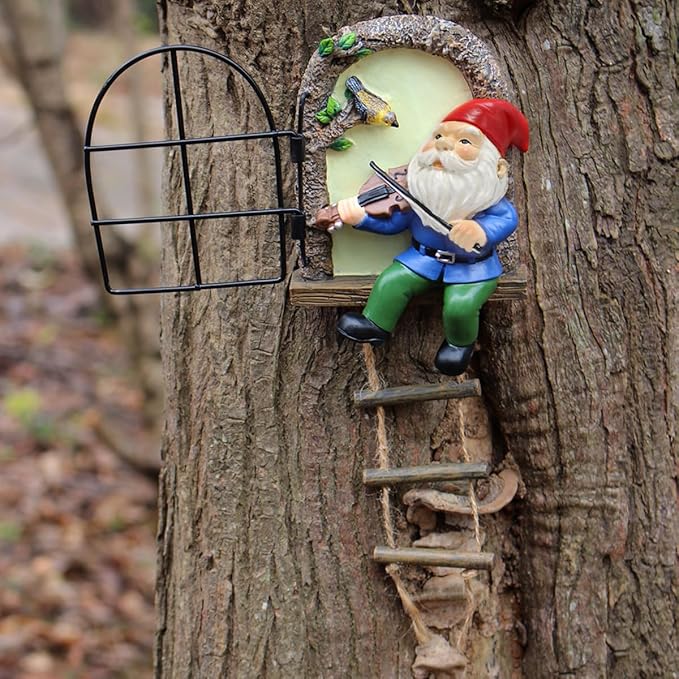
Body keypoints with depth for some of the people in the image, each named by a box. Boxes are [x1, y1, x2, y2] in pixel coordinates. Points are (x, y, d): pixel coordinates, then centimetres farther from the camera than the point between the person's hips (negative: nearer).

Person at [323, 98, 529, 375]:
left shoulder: (484, 198, -21)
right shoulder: (416, 192, -10)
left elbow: (507, 218, -30)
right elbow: (392, 222, 1)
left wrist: (482, 231, -50)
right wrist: (361, 217, -11)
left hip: (472, 265, -3)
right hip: (424, 257, 4)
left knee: (460, 306, -23)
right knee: (391, 282, -13)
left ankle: (460, 343, 10)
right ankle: (375, 324, 12)